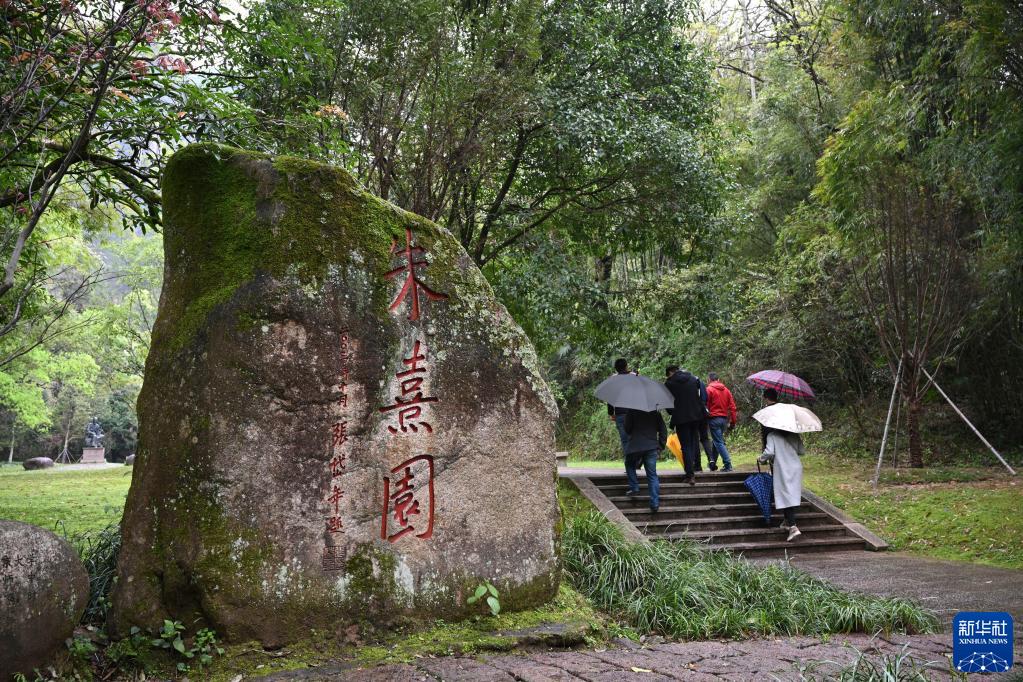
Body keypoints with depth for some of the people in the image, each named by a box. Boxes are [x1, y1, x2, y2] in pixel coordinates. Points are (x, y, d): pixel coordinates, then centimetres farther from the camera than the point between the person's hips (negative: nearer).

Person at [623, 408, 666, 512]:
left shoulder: (631, 412, -1)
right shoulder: (655, 413, 10)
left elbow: (627, 429, -1)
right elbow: (663, 430, 8)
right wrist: (660, 447, 12)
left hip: (635, 447, -2)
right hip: (652, 448, 3)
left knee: (630, 465, 26)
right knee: (652, 475, 3)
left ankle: (634, 488, 11)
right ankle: (655, 503, -3)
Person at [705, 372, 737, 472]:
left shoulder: (709, 389, -7)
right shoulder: (726, 390, 10)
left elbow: (705, 405, -10)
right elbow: (732, 406, 8)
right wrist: (733, 421, 11)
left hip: (714, 419, -6)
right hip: (724, 419, 6)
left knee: (719, 442, -4)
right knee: (718, 440, 18)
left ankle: (728, 464, -11)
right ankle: (713, 462, 21)